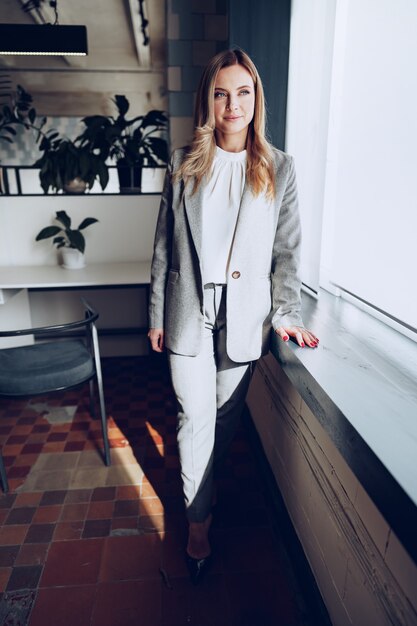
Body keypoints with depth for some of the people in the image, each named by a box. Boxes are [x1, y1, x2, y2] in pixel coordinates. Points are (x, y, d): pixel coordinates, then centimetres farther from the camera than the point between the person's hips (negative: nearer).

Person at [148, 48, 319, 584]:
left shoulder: (278, 168, 3)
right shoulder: (184, 166, 4)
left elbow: (287, 247, 3)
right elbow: (165, 246, 4)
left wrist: (286, 313, -4)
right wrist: (157, 314, 4)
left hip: (245, 313, 1)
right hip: (190, 310, 0)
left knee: (228, 413, 14)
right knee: (196, 416, 3)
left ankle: (207, 476, 44)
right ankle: (198, 518, 23)